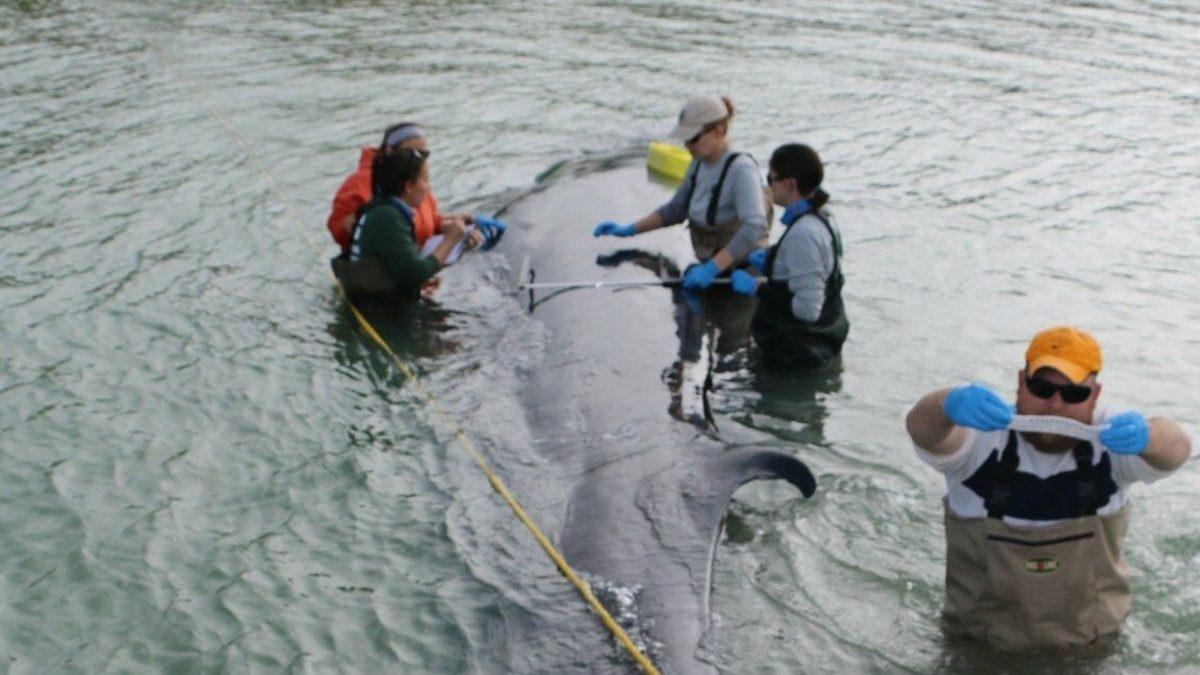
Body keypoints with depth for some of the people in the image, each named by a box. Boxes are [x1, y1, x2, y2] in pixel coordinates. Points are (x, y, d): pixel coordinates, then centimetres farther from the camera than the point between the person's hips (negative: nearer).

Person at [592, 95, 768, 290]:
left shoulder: (741, 168, -22)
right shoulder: (700, 163, 3)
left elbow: (755, 228, -34)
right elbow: (676, 209, 16)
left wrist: (711, 269, -40)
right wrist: (628, 230, 7)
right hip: (713, 268, 8)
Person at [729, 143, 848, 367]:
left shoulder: (803, 233, -25)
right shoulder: (823, 218, 4)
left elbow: (808, 309, -28)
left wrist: (757, 287, -19)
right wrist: (771, 261, 12)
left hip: (799, 353, -9)